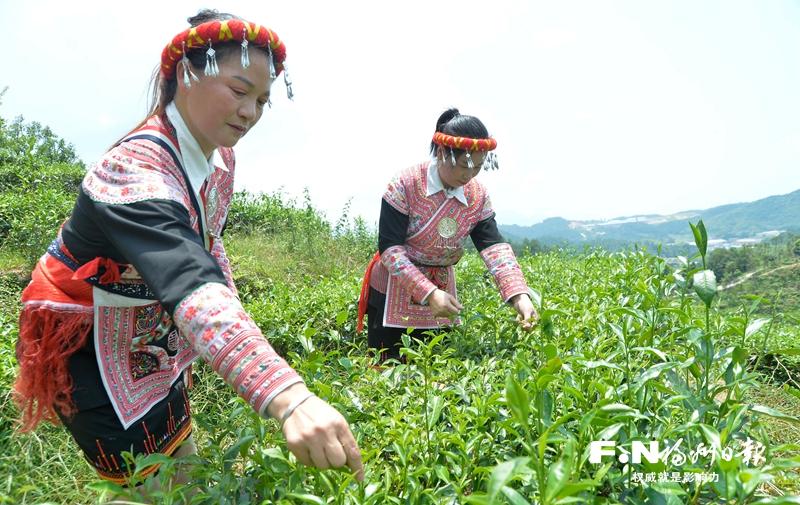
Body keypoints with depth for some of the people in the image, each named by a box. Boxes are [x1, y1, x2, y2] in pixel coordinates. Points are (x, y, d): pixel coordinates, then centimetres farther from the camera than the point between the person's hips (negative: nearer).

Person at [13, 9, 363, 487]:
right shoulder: (135, 169, -35)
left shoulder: (221, 158, -7)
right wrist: (289, 397, -64)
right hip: (87, 341, -7)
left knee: (186, 468, 19)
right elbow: (191, 284, -52)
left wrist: (236, 316, -2)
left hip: (154, 336, 8)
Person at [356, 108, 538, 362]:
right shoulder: (405, 185, -20)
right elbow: (389, 247, -23)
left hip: (441, 293, 4)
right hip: (393, 293, -4)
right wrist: (428, 293, -32)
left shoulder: (478, 196, -6)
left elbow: (495, 247, -14)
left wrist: (519, 294, -30)